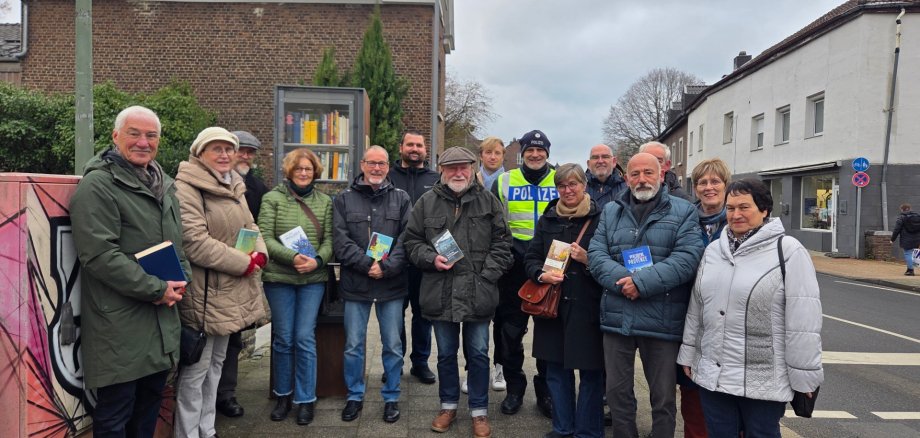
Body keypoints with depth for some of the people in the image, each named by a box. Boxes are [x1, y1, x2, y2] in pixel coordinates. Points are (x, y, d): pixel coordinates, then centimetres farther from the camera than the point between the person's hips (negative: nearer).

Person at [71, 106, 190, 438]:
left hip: (162, 320, 8)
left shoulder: (164, 185, 13)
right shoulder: (97, 185, -13)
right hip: (119, 324, -8)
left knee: (150, 404, 20)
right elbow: (99, 254, -21)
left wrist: (181, 280, 1)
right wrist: (157, 289, -18)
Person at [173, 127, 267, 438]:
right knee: (195, 370, 1)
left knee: (215, 364, 19)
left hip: (229, 292, 9)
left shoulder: (234, 187, 12)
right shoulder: (187, 188, -16)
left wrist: (259, 254, -7)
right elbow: (193, 242, -25)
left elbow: (249, 226, 15)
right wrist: (243, 263, -20)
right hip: (204, 294, -9)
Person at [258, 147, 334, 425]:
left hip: (313, 279, 1)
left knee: (305, 338, 2)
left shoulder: (325, 201, 6)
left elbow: (329, 240, 2)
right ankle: (283, 395, 26)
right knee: (283, 339, 9)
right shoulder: (272, 198, 0)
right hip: (278, 278, -1)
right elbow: (265, 238, -8)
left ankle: (305, 399, 14)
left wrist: (317, 260, -18)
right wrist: (292, 257, -21)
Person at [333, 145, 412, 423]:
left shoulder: (401, 199, 5)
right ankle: (355, 396, 28)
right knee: (353, 346, 10)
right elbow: (341, 240, -4)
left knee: (393, 345, 9)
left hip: (392, 284, 0)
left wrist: (386, 267, -15)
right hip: (355, 283, 0)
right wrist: (368, 264, -15)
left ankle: (391, 398, 26)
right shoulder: (344, 200, 4)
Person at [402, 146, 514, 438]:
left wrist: (488, 273, -7)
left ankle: (479, 411, 25)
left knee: (478, 354, 9)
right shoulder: (426, 203, 4)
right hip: (441, 294, 1)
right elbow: (411, 241, 7)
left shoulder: (488, 201, 3)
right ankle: (448, 405, 34)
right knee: (446, 354, 15)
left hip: (478, 294, -1)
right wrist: (431, 259, -10)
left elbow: (502, 242, 4)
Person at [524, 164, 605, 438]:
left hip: (588, 307, -4)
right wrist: (541, 275, -8)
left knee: (590, 372, 4)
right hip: (552, 305, 4)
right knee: (556, 370, 13)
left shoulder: (600, 219, -3)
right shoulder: (547, 220, 10)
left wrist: (588, 260, -18)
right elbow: (531, 258, 12)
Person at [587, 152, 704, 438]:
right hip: (616, 318, 3)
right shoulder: (610, 211, 11)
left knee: (664, 397, 11)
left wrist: (642, 282, -20)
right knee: (617, 391, 15)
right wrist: (621, 281, -18)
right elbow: (596, 253, 1)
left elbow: (687, 257, -12)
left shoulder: (684, 212, 1)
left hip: (662, 321, -3)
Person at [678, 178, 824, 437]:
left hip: (764, 379, -5)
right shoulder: (714, 249, 8)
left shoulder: (788, 251, -10)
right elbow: (696, 307, 13)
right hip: (712, 374, 5)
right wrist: (688, 354, 14)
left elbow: (803, 320, -11)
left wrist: (804, 375, -10)